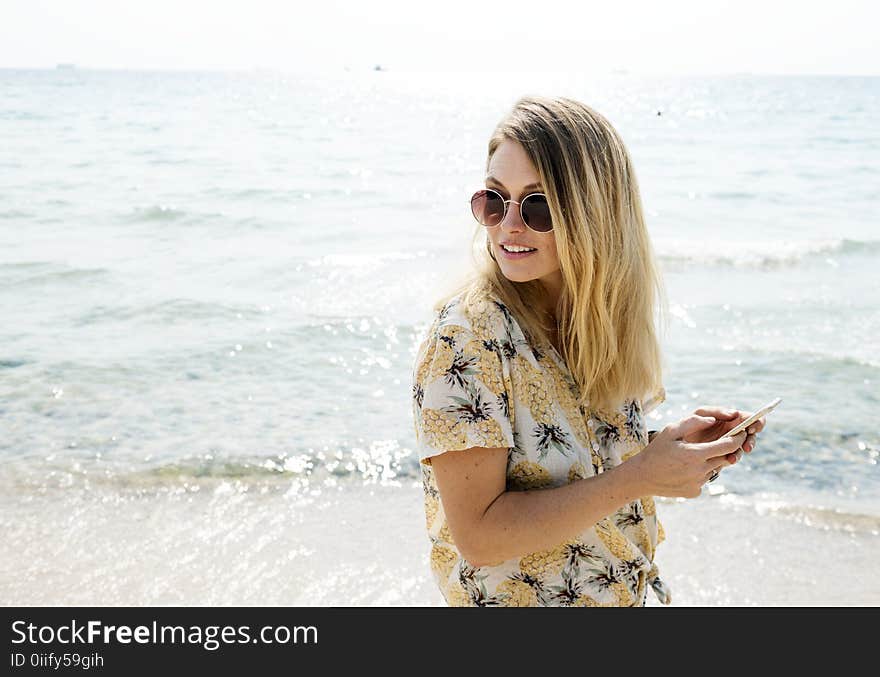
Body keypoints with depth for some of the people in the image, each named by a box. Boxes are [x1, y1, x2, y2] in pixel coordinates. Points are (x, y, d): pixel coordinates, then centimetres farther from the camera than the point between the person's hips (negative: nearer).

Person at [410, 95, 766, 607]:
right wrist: (639, 477, -27)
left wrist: (671, 442, -10)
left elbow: (581, 453, 6)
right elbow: (478, 535, -26)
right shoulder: (468, 336, -24)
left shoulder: (601, 315, -6)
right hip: (512, 595, -6)